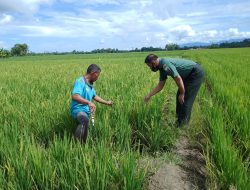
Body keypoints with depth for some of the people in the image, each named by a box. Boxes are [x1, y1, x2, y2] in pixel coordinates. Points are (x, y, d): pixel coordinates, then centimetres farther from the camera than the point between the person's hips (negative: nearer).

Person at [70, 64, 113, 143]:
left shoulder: (90, 84, 10)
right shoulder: (80, 82, -18)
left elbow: (94, 96, 27)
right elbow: (74, 96, -35)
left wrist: (106, 102, 33)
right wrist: (89, 102, -46)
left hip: (87, 110, 9)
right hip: (78, 109, -9)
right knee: (85, 120, -40)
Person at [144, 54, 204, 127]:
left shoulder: (165, 64, -25)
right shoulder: (162, 68, 6)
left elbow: (178, 79, -29)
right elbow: (160, 85, 11)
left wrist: (182, 94, -17)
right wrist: (149, 95, 11)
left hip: (196, 73, -10)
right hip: (189, 75, 10)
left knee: (186, 99, -6)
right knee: (179, 96, 12)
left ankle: (183, 124, 7)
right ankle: (179, 120, 24)